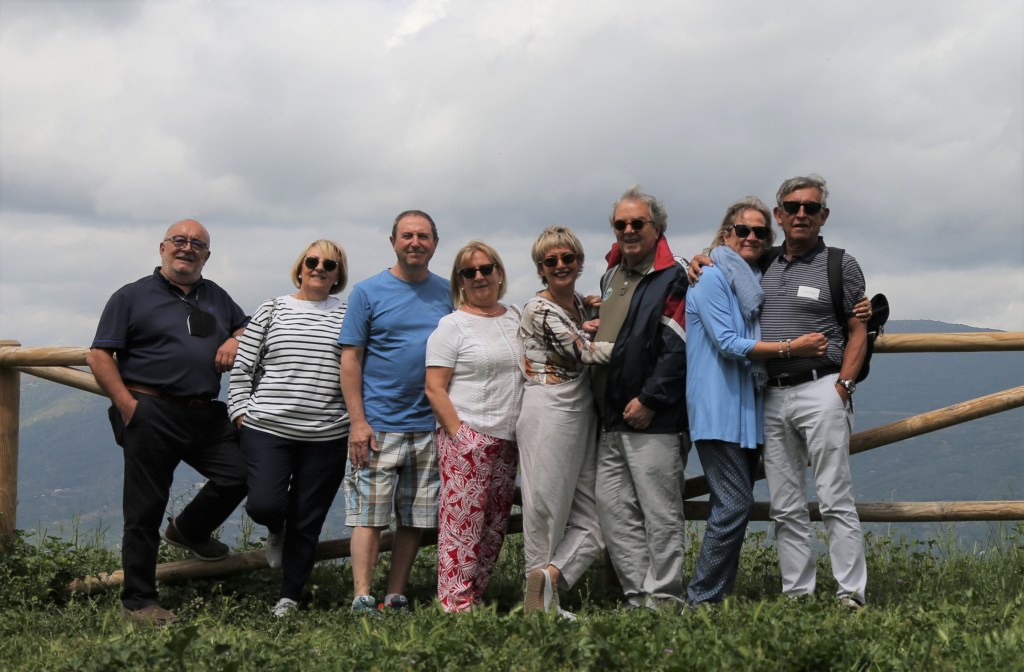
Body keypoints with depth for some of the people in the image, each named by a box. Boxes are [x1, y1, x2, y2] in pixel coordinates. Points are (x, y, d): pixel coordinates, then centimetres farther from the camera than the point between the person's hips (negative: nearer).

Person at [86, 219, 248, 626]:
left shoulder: (215, 297, 17)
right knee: (145, 510, 0)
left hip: (207, 416, 5)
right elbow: (99, 357, -3)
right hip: (152, 417, -5)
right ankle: (137, 602, 11)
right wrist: (127, 406, -13)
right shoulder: (132, 297, 2)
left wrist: (235, 340, 4)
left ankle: (189, 531, 23)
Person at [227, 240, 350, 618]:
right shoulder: (272, 310, 7)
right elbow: (242, 367, 8)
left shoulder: (348, 316, 6)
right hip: (267, 429, 0)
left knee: (306, 523, 5)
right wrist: (240, 412, 1)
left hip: (327, 437, 0)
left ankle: (290, 597, 20)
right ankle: (276, 530, 24)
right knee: (264, 505, -13)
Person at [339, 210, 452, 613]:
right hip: (378, 426, -3)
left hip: (431, 427, 3)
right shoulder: (368, 292, 1)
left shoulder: (449, 294, 10)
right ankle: (362, 600, -2)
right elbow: (350, 359, -2)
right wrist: (358, 422, -10)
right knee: (369, 516, -5)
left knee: (415, 520, 7)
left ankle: (395, 598, 16)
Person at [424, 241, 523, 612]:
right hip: (467, 439, -6)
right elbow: (434, 389, -8)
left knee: (495, 525, 8)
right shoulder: (453, 325, -4)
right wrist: (458, 435, -14)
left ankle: (475, 597, 16)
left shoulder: (515, 319, 14)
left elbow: (526, 373, 27)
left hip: (507, 441, 6)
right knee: (462, 521, -8)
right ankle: (455, 603, -2)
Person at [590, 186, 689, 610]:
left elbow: (676, 349, -15)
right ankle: (638, 596, 13)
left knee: (660, 511, -2)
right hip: (610, 418, 8)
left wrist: (648, 400, -17)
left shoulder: (672, 280, -7)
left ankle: (663, 597, 4)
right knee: (613, 508, 7)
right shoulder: (610, 277, 18)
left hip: (652, 418, -8)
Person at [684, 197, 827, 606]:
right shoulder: (712, 278, -6)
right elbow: (728, 343, -14)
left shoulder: (758, 281, 19)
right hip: (719, 407, -9)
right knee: (735, 504, -13)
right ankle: (700, 600, -6)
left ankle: (717, 596, 14)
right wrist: (789, 348, -16)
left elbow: (757, 340, 23)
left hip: (749, 407, 9)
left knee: (735, 504, 8)